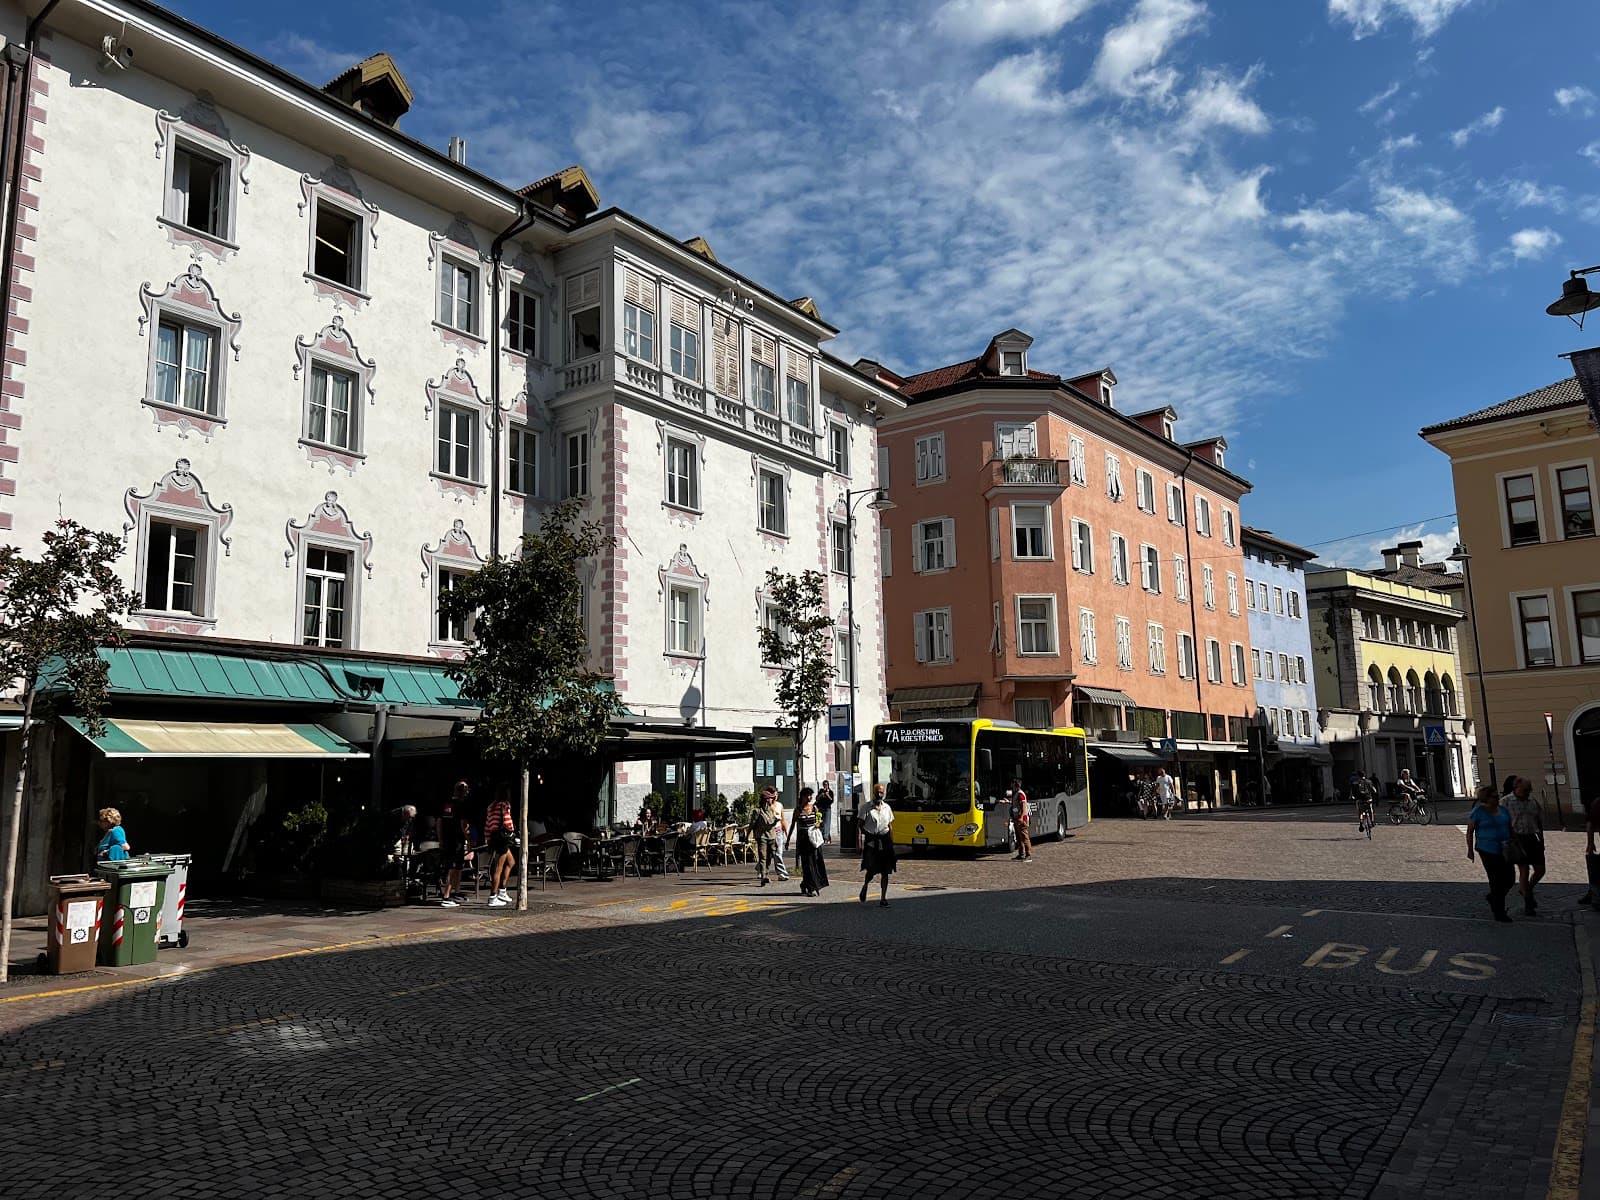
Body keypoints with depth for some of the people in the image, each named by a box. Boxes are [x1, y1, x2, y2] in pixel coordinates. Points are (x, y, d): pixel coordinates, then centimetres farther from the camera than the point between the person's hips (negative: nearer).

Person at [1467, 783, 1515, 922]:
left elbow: (1510, 828, 18)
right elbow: (1469, 831, -4)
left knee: (1510, 877, 5)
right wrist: (1470, 850, -4)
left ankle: (1493, 897, 33)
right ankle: (1499, 912, 5)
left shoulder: (1502, 810, 9)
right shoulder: (1478, 812, -8)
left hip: (1504, 850, 6)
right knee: (1496, 879, -4)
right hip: (1487, 850, -6)